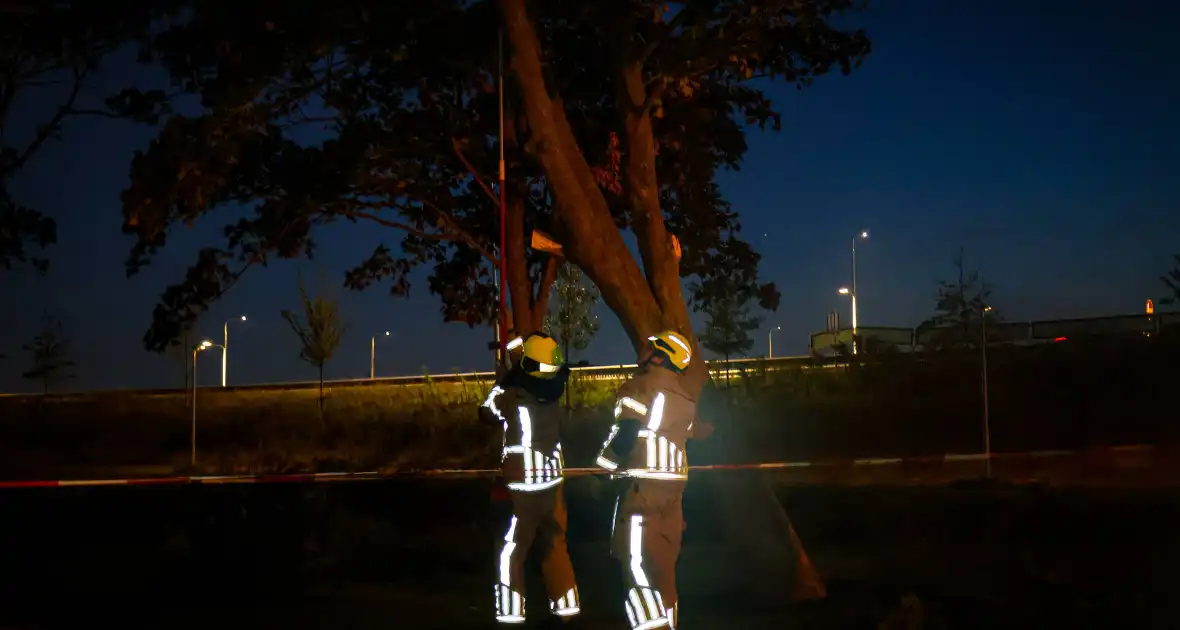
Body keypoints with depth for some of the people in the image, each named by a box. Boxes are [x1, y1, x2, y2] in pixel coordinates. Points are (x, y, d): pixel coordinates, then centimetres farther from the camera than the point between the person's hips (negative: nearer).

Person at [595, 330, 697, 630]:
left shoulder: (641, 386, -8)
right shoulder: (685, 393, 17)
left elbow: (625, 435, -14)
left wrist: (604, 463, 1)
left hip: (644, 482, -8)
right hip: (674, 483, 8)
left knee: (637, 562, -7)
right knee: (663, 563, 13)